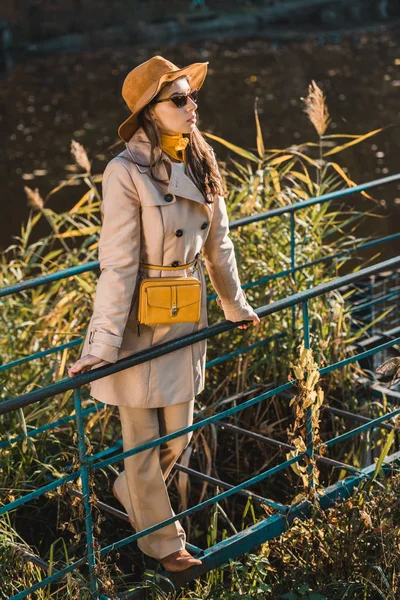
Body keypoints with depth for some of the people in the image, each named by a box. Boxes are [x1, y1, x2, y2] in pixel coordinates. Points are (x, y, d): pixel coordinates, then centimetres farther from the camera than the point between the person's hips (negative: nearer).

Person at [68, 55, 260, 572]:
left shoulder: (201, 165, 2)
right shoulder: (126, 172, -18)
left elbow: (217, 245, 14)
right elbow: (117, 265, -19)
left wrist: (236, 305, 21)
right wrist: (103, 344, -21)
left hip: (186, 319, 6)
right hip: (140, 321, -6)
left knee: (179, 434, 16)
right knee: (143, 437, 10)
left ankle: (130, 491, 46)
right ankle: (160, 538, 30)